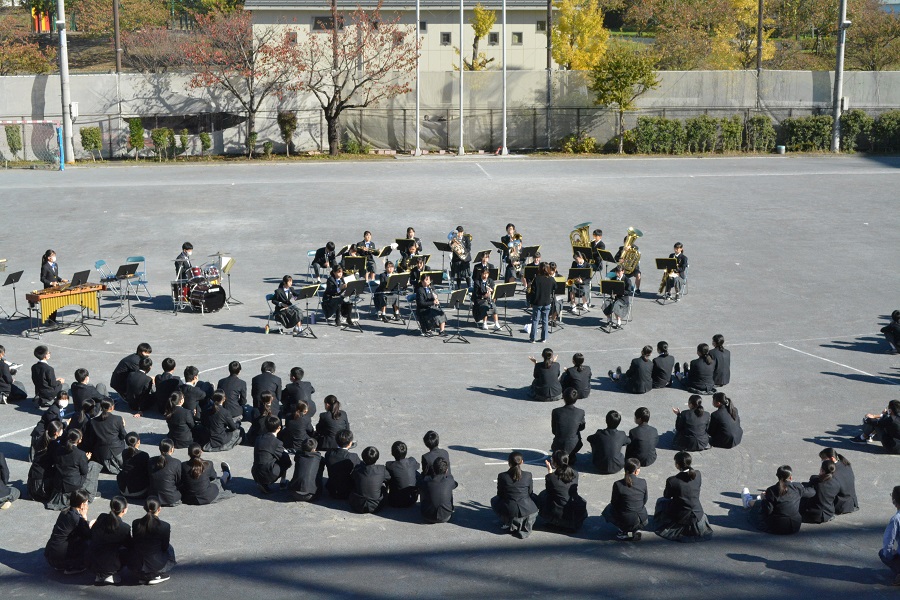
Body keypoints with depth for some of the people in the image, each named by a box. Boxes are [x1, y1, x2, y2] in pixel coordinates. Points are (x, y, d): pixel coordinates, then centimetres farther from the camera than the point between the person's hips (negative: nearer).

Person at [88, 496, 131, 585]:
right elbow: (129, 546, 1)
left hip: (91, 562, 6)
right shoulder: (125, 528, -16)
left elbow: (91, 534, 12)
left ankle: (99, 575, 17)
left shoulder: (101, 517, -3)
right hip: (108, 566, -6)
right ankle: (108, 576, 4)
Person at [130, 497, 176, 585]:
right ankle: (157, 575, 17)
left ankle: (143, 576, 22)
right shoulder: (164, 526, -15)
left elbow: (133, 544, 6)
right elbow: (164, 547, -2)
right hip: (156, 566, -3)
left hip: (136, 566, 3)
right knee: (169, 549, 27)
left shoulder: (136, 524, -7)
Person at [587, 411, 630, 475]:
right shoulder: (621, 435, -13)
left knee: (594, 442, 18)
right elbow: (628, 441, 12)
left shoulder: (599, 434, -15)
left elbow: (589, 438, 8)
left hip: (600, 468, -1)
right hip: (617, 468, 1)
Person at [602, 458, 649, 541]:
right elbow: (644, 501, 5)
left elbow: (614, 503, -3)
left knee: (608, 510, 26)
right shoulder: (643, 483, -9)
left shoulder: (618, 485, -16)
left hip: (626, 521, -2)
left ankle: (624, 531, 9)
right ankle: (637, 530, 13)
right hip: (643, 522, 2)